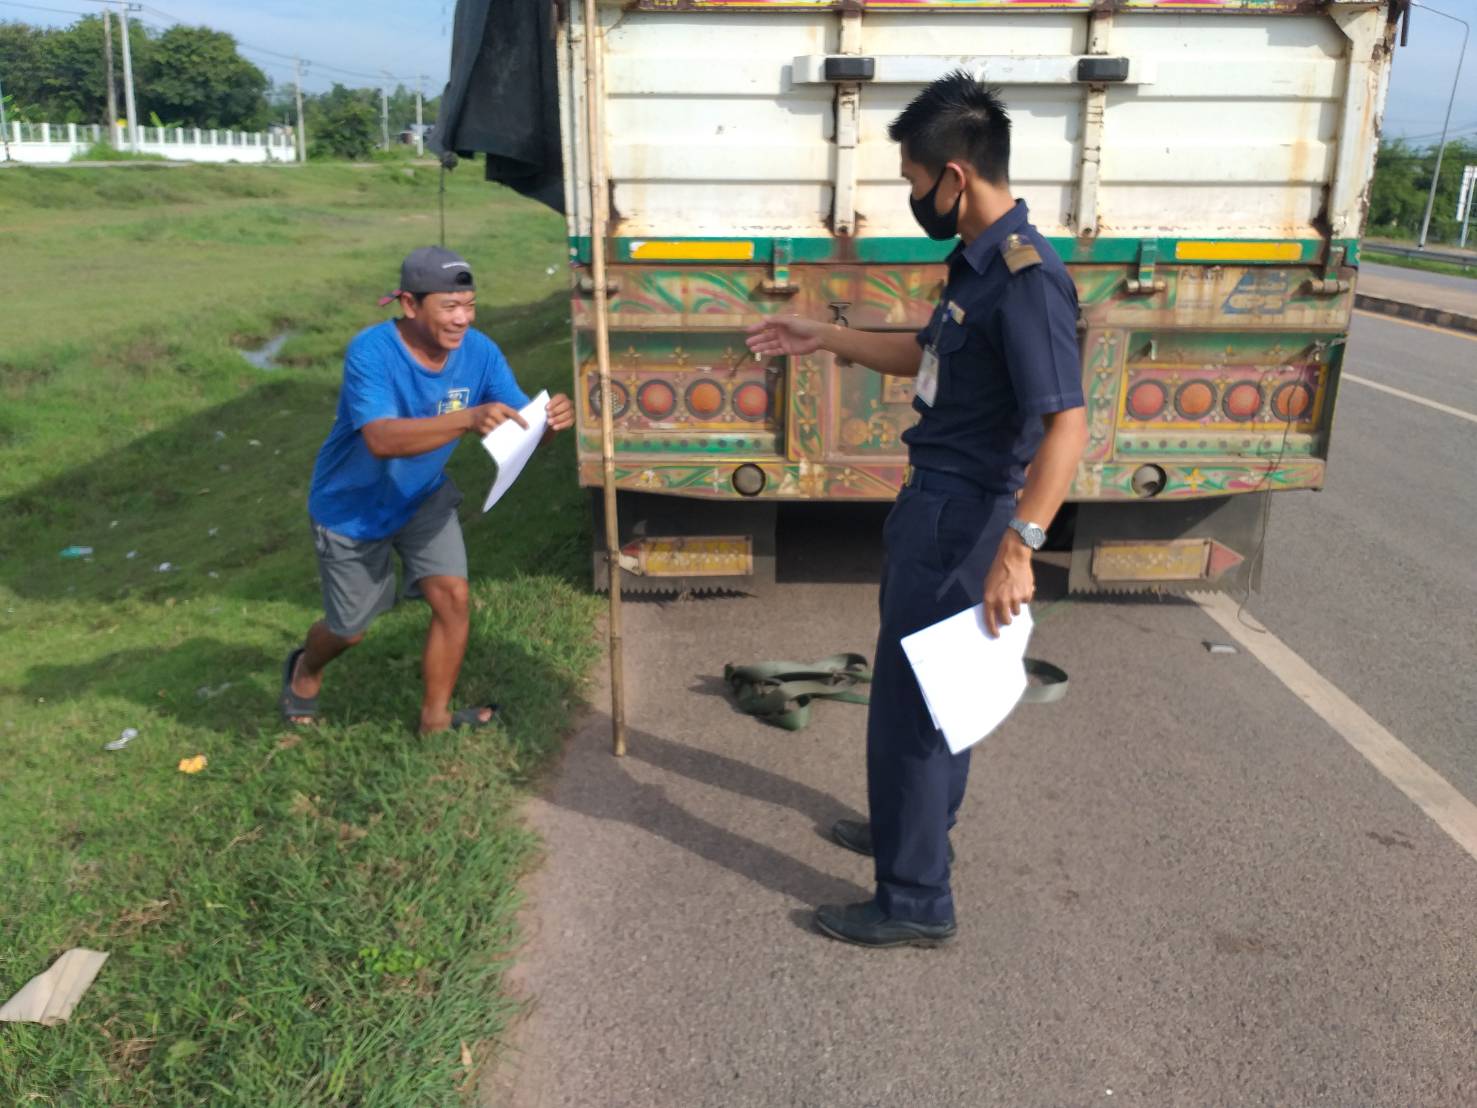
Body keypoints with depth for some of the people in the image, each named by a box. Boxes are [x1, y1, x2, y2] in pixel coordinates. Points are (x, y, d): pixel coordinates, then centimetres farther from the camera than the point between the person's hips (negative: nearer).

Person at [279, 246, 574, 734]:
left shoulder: (478, 351, -18)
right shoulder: (371, 351, -32)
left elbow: (520, 424, -19)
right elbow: (381, 439, -45)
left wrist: (548, 421, -44)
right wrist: (468, 420, -58)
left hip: (423, 497, 4)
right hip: (352, 507, -3)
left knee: (452, 596, -10)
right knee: (349, 628, 12)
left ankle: (435, 716, 12)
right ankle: (304, 670, 49)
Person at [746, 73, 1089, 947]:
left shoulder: (1027, 277, -24)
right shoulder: (981, 260, 8)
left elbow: (1067, 426, -31)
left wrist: (1018, 545, -38)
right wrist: (824, 337, 21)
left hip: (962, 514, -10)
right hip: (938, 501, 10)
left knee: (909, 699, 0)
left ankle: (916, 902, 15)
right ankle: (918, 825, 44)